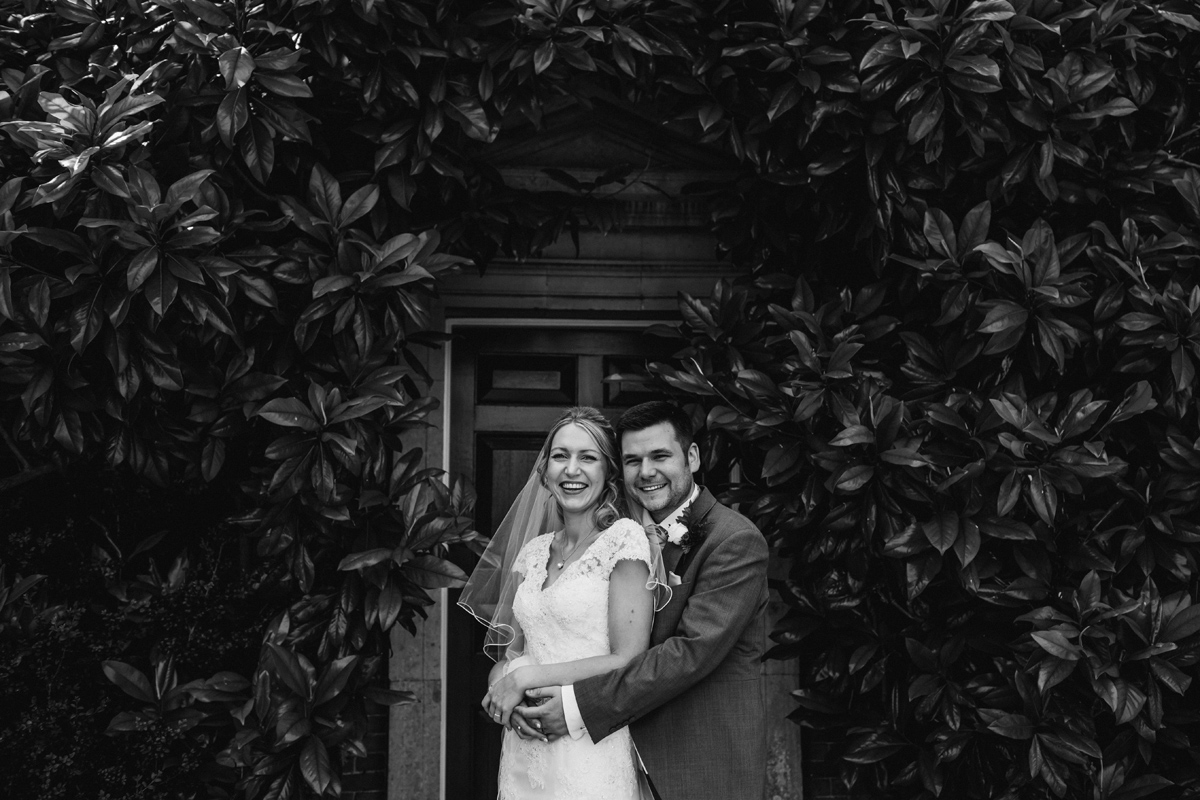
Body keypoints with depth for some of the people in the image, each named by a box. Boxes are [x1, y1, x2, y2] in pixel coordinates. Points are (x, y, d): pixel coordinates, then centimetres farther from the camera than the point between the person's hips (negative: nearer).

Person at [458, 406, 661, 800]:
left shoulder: (624, 538, -9)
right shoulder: (533, 550, 8)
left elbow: (629, 662, -14)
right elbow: (509, 651, 12)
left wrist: (527, 678, -13)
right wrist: (503, 683, -9)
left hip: (592, 751, -5)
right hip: (525, 750, 5)